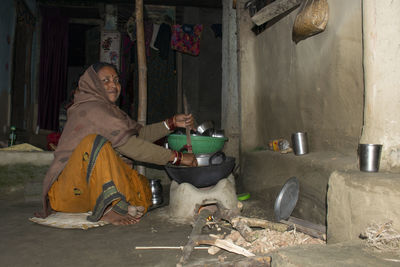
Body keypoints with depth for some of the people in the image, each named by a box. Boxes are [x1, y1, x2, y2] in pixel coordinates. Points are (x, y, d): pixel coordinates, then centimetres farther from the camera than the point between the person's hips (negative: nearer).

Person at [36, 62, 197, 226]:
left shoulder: (109, 109, 13)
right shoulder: (91, 109, -16)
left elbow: (139, 133, 10)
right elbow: (128, 143, -24)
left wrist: (172, 123, -4)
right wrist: (176, 157, -24)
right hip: (65, 191, -8)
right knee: (95, 141, -31)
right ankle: (109, 207, -31)